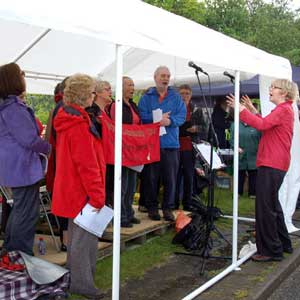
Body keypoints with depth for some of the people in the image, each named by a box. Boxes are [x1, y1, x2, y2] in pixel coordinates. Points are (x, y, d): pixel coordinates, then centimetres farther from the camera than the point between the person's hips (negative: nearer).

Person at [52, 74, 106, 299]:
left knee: (77, 234, 21)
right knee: (86, 236, -1)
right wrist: (97, 195, -18)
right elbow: (87, 164, -23)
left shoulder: (67, 118, 10)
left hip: (71, 189, 10)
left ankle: (75, 276, 34)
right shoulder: (79, 124, -21)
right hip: (83, 190, -10)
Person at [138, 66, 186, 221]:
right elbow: (142, 117, -7)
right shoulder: (147, 97, 7)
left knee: (170, 177, 3)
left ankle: (168, 208, 13)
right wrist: (159, 119, -16)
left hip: (171, 143, 2)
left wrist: (170, 121, -19)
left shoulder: (176, 97, 12)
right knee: (151, 177, 3)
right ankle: (152, 207, 15)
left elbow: (182, 115, -2)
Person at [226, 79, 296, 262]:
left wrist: (241, 110, -21)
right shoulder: (284, 110, 21)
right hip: (273, 164, 11)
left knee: (265, 207, -8)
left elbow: (262, 125, -25)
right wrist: (254, 111, 14)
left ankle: (271, 250, -2)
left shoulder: (283, 110, -12)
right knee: (272, 204, 19)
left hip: (272, 164, -11)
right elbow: (266, 127, 23)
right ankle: (283, 244, 30)